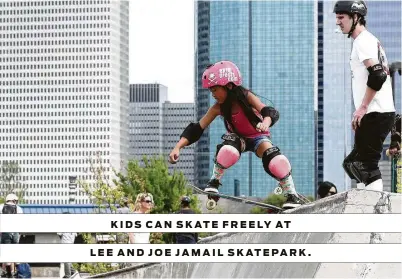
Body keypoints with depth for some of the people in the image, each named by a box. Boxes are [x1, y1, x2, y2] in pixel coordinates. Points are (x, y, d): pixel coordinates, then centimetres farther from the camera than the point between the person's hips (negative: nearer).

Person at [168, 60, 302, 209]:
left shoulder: (246, 96, -27)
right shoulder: (218, 108, -19)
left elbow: (271, 112, -41)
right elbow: (197, 128, -19)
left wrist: (266, 122, -65)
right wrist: (178, 147, -31)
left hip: (258, 137, -2)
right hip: (238, 138, 2)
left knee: (276, 162, -32)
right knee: (227, 152, -36)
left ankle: (291, 195, -14)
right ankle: (214, 182, -15)